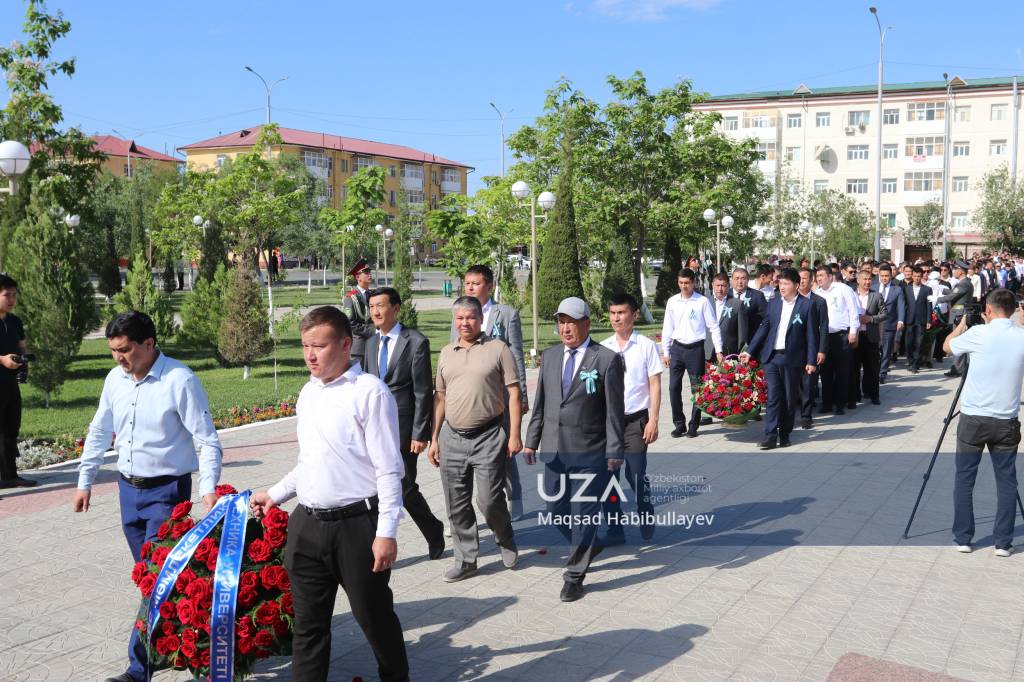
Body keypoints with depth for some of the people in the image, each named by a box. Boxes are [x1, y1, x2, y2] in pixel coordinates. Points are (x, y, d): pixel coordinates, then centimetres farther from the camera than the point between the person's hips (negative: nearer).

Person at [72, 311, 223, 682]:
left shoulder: (180, 380, -17)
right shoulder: (115, 378, 3)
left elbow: (208, 440, -16)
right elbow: (99, 432, 16)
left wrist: (208, 488, -26)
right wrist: (84, 482, 18)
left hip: (166, 490, -7)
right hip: (129, 487, 7)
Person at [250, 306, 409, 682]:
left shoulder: (370, 393, -14)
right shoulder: (308, 392, 10)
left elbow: (388, 469, -15)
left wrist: (386, 532, -18)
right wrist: (276, 494, 21)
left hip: (356, 525, -6)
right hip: (307, 524, 7)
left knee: (373, 615, 11)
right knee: (308, 622, 15)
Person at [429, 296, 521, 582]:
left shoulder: (498, 349, -1)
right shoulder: (447, 353, 12)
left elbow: (514, 394, -3)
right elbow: (440, 398, 16)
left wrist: (514, 435, -10)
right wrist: (434, 439, 12)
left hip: (488, 436, -4)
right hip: (452, 437, 5)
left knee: (489, 500, -4)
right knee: (457, 505, 8)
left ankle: (506, 541, 26)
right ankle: (466, 559, 22)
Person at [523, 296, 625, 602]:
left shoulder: (607, 359, -7)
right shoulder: (549, 357, 9)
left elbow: (615, 411, -8)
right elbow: (540, 403, 13)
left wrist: (614, 452, -10)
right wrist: (531, 440, 10)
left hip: (590, 453, -5)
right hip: (553, 450, 6)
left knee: (583, 512, 1)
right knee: (556, 508, 13)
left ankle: (574, 575, 15)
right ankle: (587, 545, 39)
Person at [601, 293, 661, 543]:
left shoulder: (646, 346, -3)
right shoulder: (603, 348, 6)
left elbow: (654, 385, -3)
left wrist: (653, 420, -8)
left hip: (635, 419, -4)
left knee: (636, 474, -4)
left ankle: (646, 520, 24)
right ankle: (614, 530, 17)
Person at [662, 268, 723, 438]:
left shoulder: (702, 302, -5)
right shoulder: (672, 302, 4)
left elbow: (713, 327, -2)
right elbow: (667, 328, 9)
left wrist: (718, 350, -6)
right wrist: (666, 352, 7)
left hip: (695, 348, -3)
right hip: (677, 348, 3)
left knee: (697, 389, 5)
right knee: (674, 387, 3)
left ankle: (693, 425, 17)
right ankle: (679, 424, 16)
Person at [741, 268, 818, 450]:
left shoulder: (806, 305, -3)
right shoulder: (773, 303, 8)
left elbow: (811, 335, -3)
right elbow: (764, 328, 11)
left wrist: (811, 361, -7)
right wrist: (750, 351, 6)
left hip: (792, 358, -2)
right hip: (771, 357, 2)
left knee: (790, 399, 7)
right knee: (773, 397, -3)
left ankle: (785, 434, 19)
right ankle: (771, 436, -3)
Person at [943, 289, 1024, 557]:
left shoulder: (978, 334, -9)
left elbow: (947, 346, 9)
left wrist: (963, 322, 23)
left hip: (973, 418, -2)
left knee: (964, 480, 8)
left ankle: (962, 538, 12)